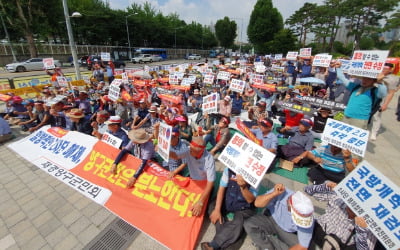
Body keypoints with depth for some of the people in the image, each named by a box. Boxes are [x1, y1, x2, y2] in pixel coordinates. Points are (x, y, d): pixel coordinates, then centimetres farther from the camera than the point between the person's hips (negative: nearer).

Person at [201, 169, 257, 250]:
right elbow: (221, 189, -11)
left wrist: (243, 187, -40)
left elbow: (250, 200, -19)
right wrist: (217, 210, -21)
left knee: (238, 222, -31)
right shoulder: (229, 170, -15)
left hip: (243, 209, -3)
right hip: (226, 204, 3)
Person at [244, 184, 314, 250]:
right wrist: (274, 193, -48)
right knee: (249, 224, -24)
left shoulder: (307, 220, -29)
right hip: (271, 219, -1)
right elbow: (257, 203, -36)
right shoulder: (281, 193, -34)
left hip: (289, 233, 2)